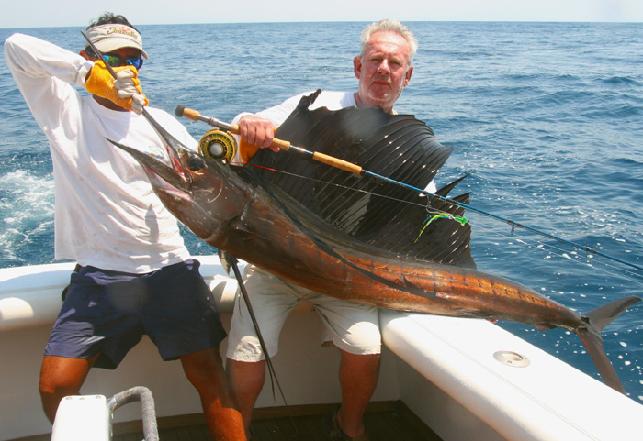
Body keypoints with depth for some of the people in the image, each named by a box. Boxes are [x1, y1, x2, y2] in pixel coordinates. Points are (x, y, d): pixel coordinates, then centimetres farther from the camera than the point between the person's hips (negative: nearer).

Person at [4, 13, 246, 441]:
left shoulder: (158, 121, 10)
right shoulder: (65, 109, 8)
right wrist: (86, 71, -15)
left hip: (169, 268, 1)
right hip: (98, 276, 0)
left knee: (207, 371, -4)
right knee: (55, 384, -7)